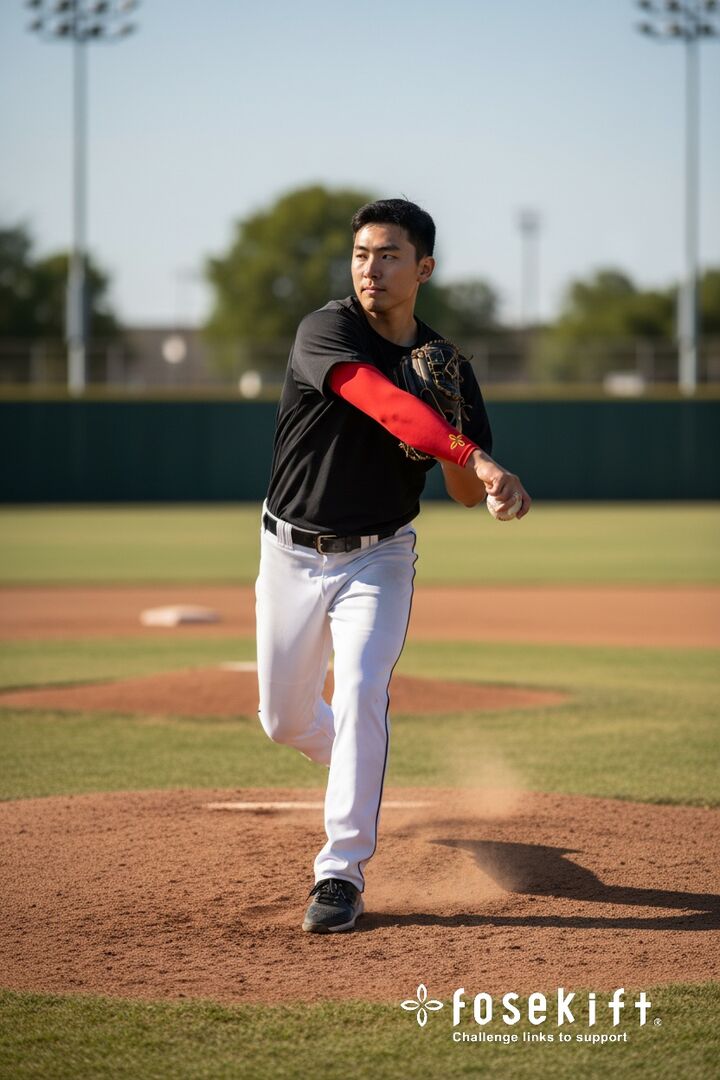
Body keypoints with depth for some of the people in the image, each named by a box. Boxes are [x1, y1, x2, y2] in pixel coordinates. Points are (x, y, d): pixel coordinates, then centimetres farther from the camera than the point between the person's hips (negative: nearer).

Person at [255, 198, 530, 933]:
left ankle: (342, 873, -18)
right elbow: (382, 402, -37)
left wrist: (449, 445, -24)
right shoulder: (327, 332, -16)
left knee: (361, 693, -21)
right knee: (286, 719, 10)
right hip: (292, 555, 0)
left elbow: (466, 495, -2)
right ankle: (356, 766, 45)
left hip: (377, 560, 0)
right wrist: (478, 458, -50)